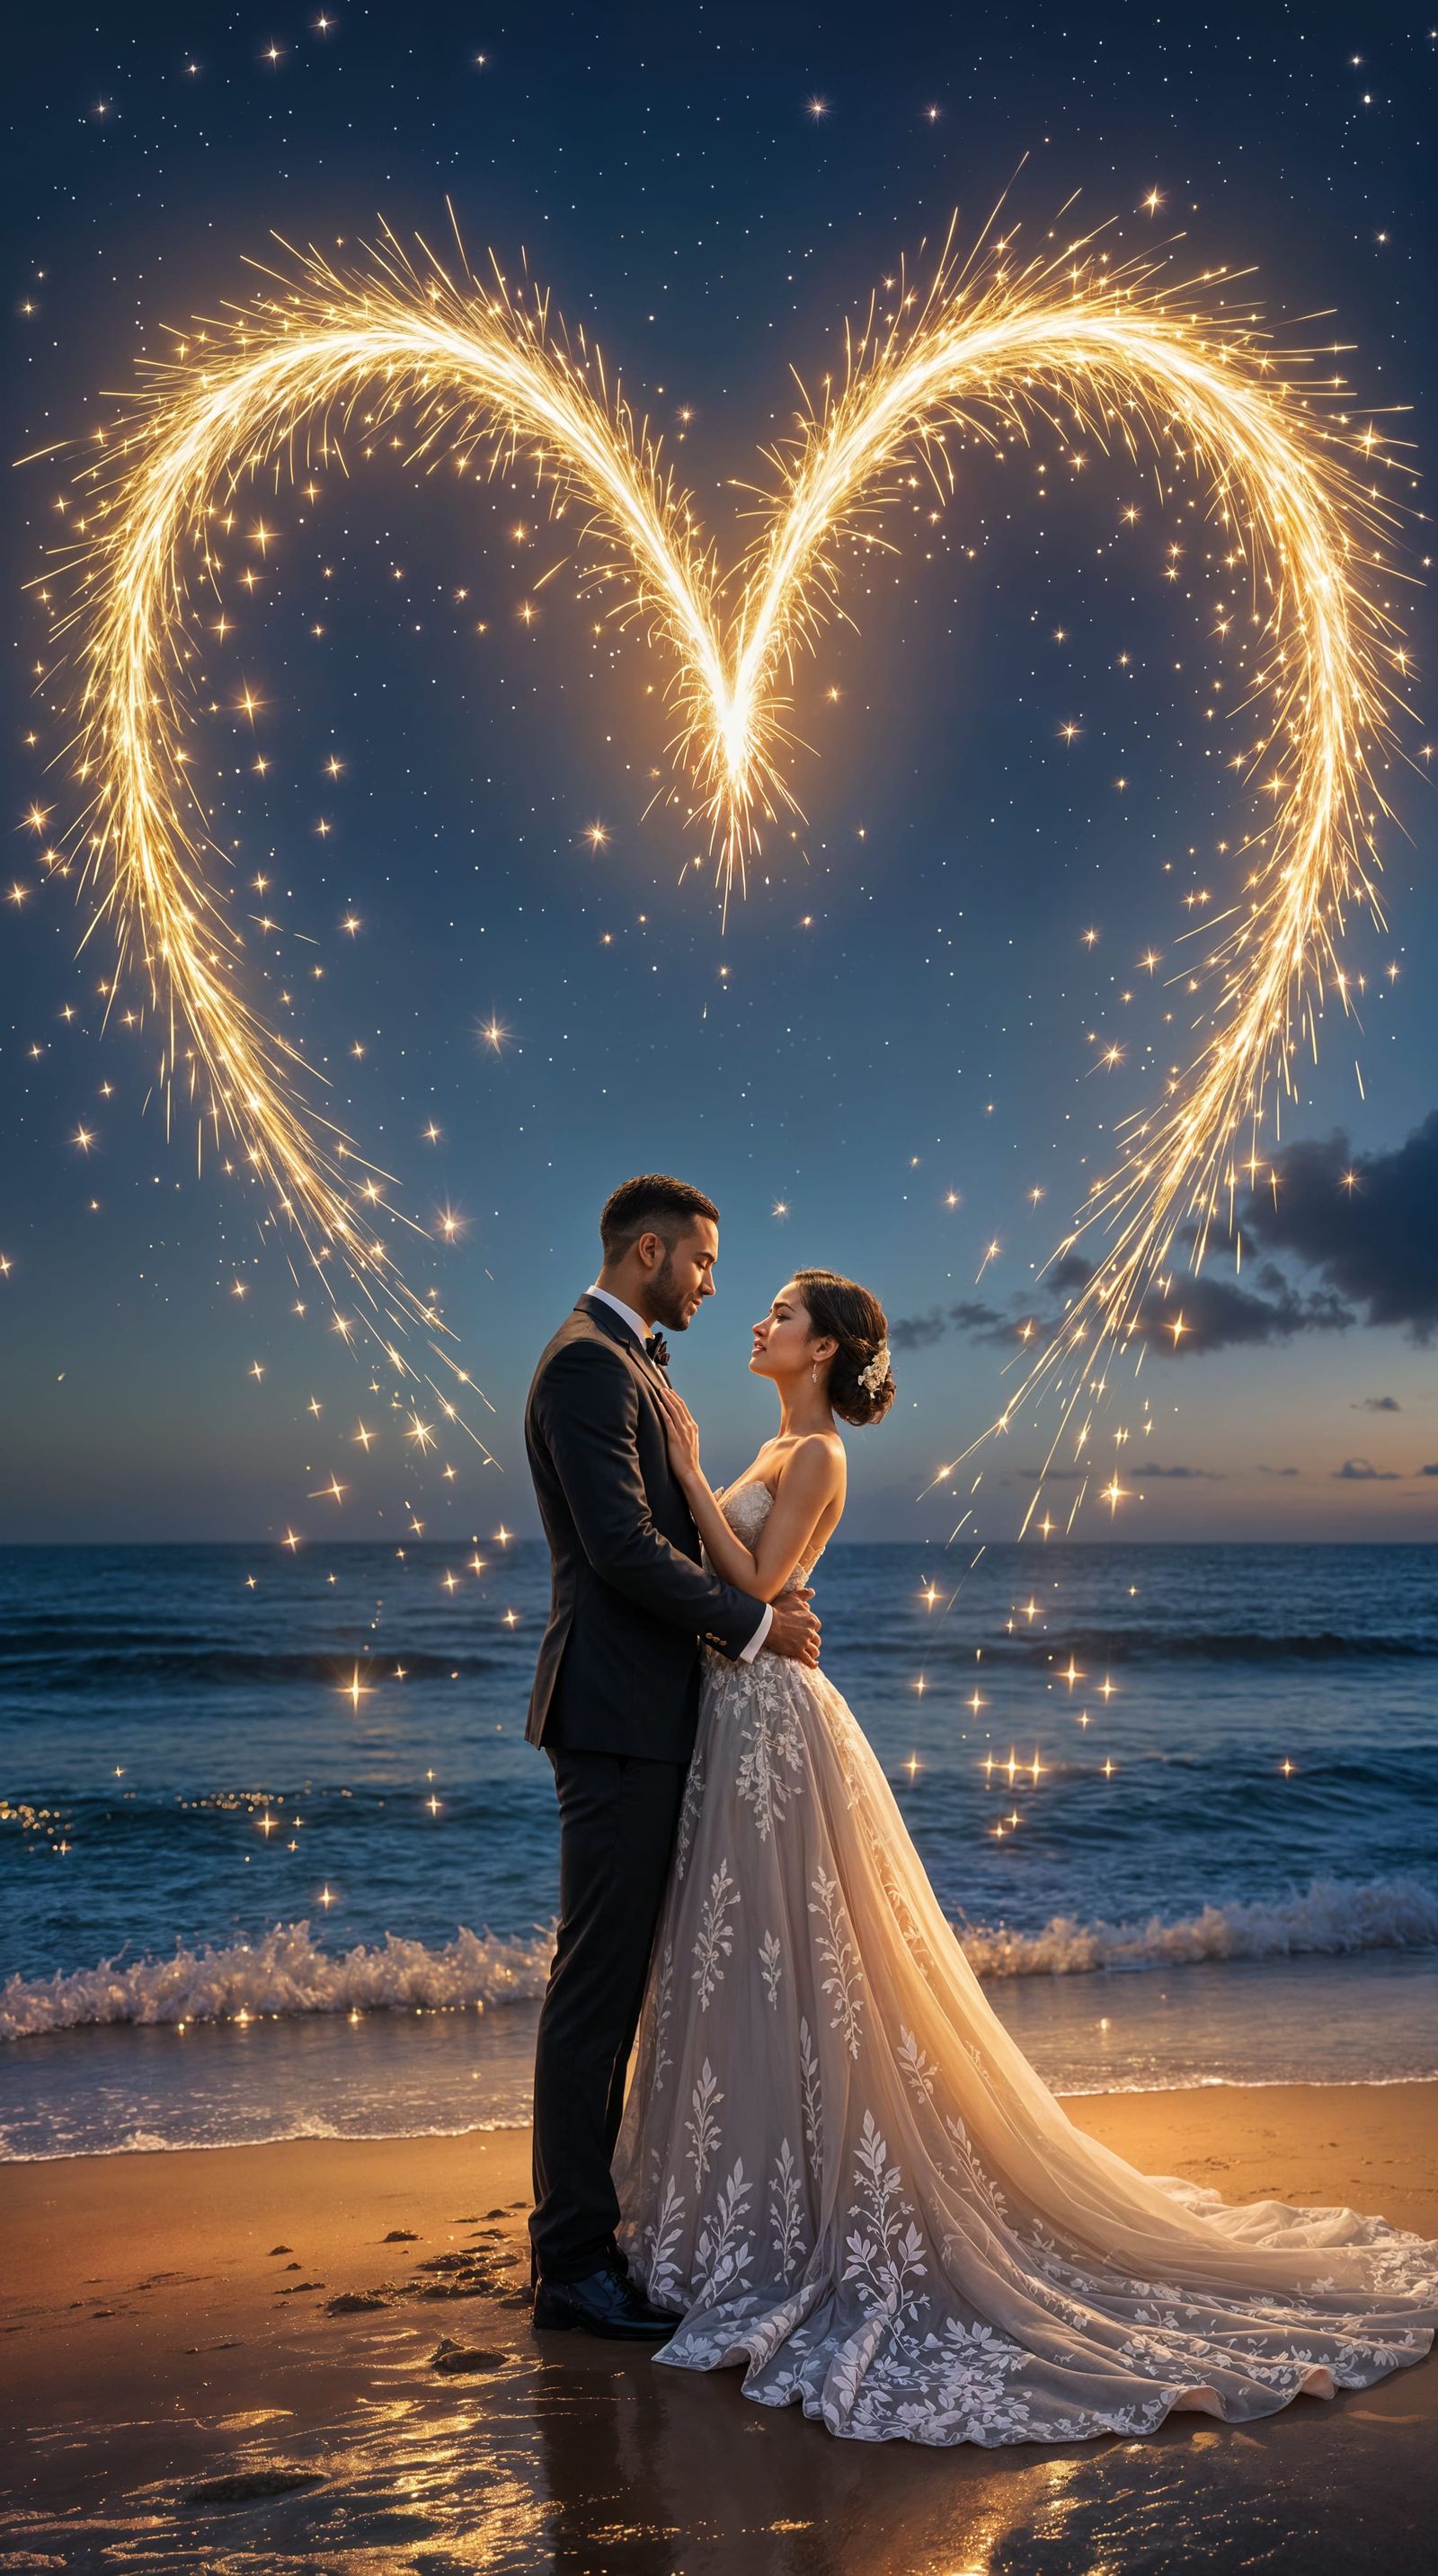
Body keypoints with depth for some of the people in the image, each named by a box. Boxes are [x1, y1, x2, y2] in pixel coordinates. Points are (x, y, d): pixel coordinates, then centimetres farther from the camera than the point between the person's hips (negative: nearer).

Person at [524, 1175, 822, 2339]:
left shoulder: (629, 1364, 19)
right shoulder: (589, 1364, -14)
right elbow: (622, 1546, -22)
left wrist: (756, 1596, 6)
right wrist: (756, 1621, -13)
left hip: (647, 1716, 11)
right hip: (620, 1715, -11)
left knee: (617, 1978, 16)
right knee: (597, 1982, -5)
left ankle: (591, 2213, 27)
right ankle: (573, 2262, 3)